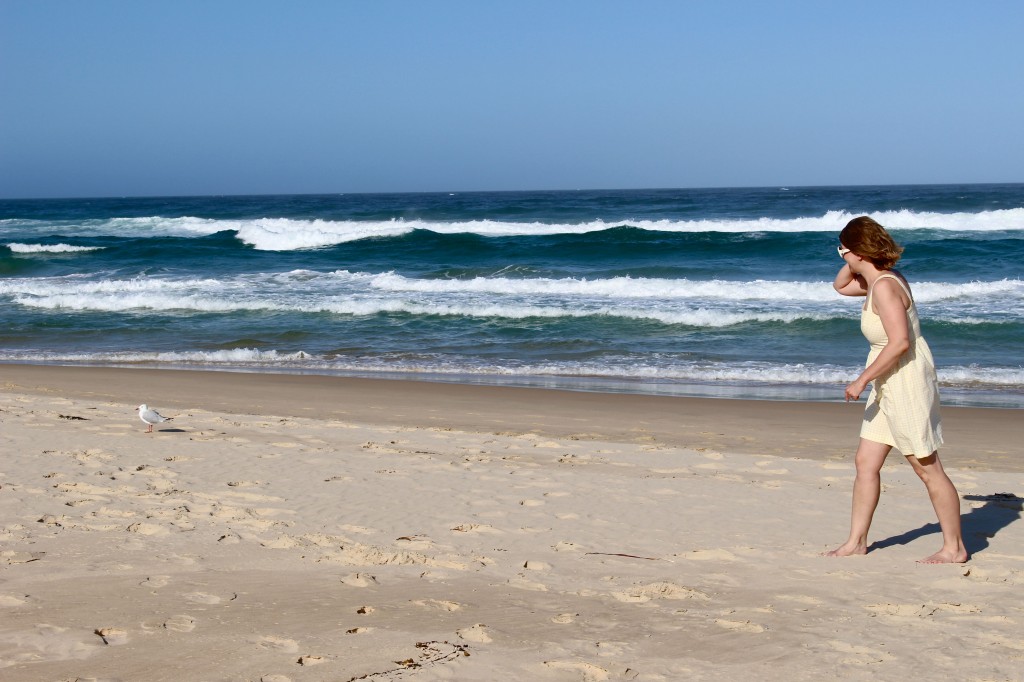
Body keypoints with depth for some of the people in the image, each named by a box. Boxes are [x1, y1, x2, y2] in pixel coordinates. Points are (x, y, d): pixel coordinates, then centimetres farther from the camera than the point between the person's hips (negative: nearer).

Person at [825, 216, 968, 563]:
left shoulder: (885, 287, -20)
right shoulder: (877, 280, 10)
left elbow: (900, 342, -27)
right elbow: (841, 285, 29)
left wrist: (862, 379, -21)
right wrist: (854, 264, 9)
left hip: (906, 381, -10)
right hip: (888, 385, 10)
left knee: (927, 467, -1)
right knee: (866, 462, 11)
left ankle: (954, 548, 9)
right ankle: (856, 541, 19)